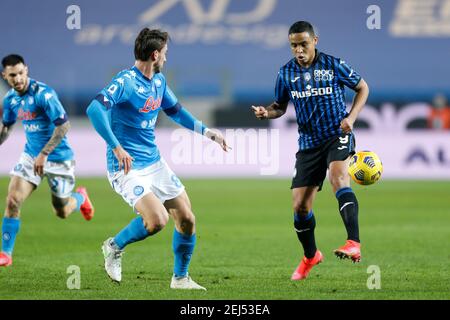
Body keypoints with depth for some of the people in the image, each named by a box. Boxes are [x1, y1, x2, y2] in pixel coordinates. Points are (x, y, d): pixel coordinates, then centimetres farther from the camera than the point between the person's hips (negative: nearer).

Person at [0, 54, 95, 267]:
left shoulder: (43, 94, -24)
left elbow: (64, 125, -26)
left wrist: (44, 154, -29)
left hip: (58, 158, -5)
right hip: (30, 155, 5)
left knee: (62, 212, 9)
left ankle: (80, 197, 45)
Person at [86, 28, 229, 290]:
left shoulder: (159, 81, 9)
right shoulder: (126, 82, -19)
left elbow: (175, 110, 28)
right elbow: (95, 109, -32)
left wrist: (207, 132, 24)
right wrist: (116, 147, -36)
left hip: (155, 163, 8)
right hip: (127, 167, -8)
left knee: (187, 219, 5)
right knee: (157, 220, -23)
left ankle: (181, 278, 24)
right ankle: (115, 247, 5)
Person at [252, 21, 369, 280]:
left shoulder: (334, 65, -6)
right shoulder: (287, 73, 2)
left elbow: (362, 88, 6)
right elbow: (280, 106, 15)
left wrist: (351, 117, -8)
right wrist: (267, 113, -9)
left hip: (337, 135, -4)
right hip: (309, 143, 4)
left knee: (338, 177, -34)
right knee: (300, 206, 2)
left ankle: (354, 243, -41)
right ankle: (311, 256, 28)